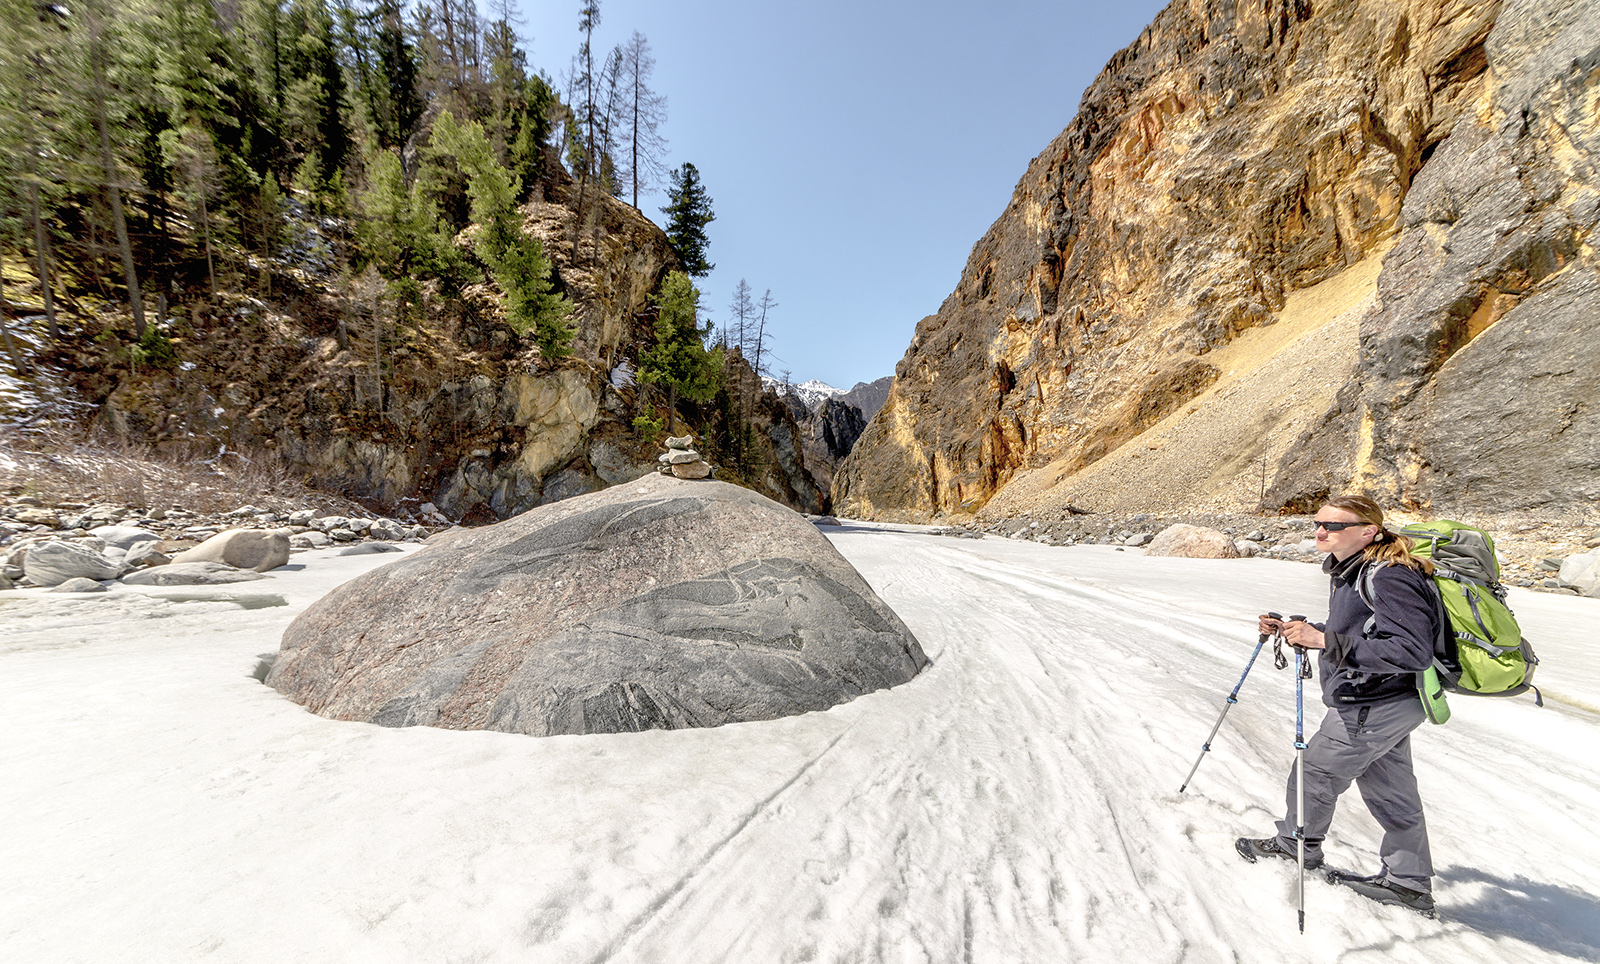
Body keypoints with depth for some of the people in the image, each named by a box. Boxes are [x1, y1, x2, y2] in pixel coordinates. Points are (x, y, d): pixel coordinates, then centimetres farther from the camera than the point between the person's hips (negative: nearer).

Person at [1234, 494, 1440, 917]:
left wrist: (1325, 640, -36)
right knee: (1389, 792, 20)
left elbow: (1412, 652, -31)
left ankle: (1297, 846, 31)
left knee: (1316, 773, 9)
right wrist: (1295, 630, 7)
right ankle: (1409, 882, 36)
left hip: (1374, 707, -9)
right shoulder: (1349, 570, 6)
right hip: (1384, 703, 9)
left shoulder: (1390, 577, -25)